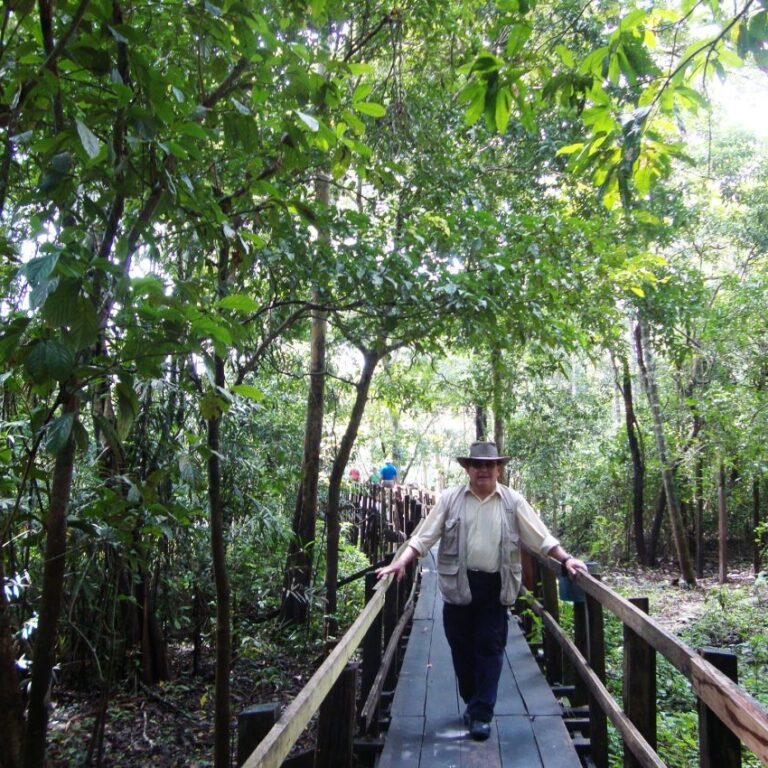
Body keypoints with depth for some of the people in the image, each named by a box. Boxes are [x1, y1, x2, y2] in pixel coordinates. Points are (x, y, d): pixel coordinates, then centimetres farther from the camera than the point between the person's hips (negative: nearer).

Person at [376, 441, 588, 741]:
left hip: (495, 586, 0)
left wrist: (565, 559, -5)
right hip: (459, 584, 1)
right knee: (461, 648, 10)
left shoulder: (513, 501, 2)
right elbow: (425, 536, -1)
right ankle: (473, 702, 31)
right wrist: (401, 563, -10)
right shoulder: (450, 498, 1)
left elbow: (540, 536, 4)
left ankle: (482, 713, 12)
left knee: (490, 649, 2)